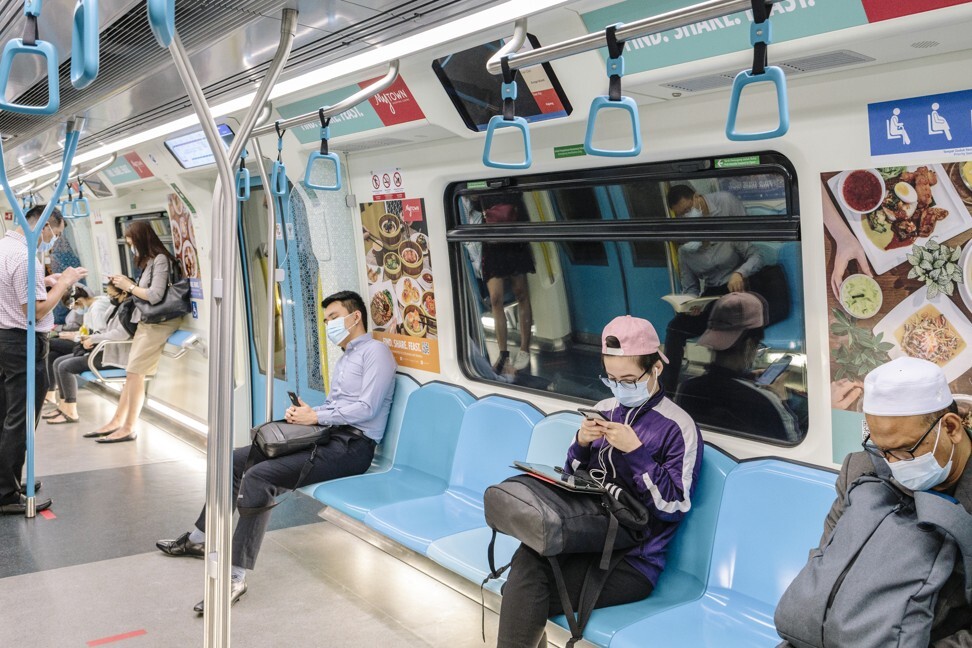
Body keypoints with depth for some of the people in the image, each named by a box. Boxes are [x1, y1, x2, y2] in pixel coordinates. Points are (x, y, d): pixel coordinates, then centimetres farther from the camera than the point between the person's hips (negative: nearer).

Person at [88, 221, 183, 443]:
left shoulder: (160, 259, -11)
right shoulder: (149, 261, 15)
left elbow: (155, 296, -20)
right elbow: (145, 293, 13)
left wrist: (129, 286, -7)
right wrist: (124, 284, 6)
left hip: (158, 323, -9)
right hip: (146, 322, 9)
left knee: (134, 373, -9)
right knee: (132, 373, 8)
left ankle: (128, 429, -3)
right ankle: (117, 422, 14)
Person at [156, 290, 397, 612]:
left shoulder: (375, 351, -6)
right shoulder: (345, 358, 26)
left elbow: (366, 407, -17)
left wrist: (316, 416, -13)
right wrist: (305, 411, 2)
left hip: (352, 445, -10)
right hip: (327, 435, 10)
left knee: (258, 477, -27)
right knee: (235, 460, 9)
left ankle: (236, 576, -25)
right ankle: (200, 538, 22)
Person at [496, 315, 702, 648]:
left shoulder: (678, 427, -5)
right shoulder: (603, 410, 11)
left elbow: (674, 507, -10)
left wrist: (635, 451, -17)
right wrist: (582, 444, -3)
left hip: (633, 560, -5)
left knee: (523, 597, -25)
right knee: (526, 562, -29)